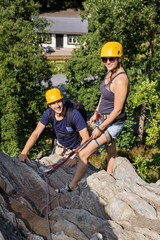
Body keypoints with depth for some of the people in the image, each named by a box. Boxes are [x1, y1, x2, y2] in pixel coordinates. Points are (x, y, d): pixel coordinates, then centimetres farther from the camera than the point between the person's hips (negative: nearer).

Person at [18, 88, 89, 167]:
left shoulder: (74, 114, -30)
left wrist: (76, 158, -38)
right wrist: (23, 153, -24)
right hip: (60, 148, 4)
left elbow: (86, 138, -28)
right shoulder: (49, 113, -17)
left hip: (75, 150, -4)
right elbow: (36, 134, -14)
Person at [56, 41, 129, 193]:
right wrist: (96, 114, 19)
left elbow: (117, 110, -25)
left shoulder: (121, 80, -27)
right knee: (111, 153, 24)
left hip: (113, 124, -9)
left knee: (83, 154, -3)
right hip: (105, 119, 9)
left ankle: (72, 187, 14)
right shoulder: (110, 73, 1)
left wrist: (100, 129, -18)